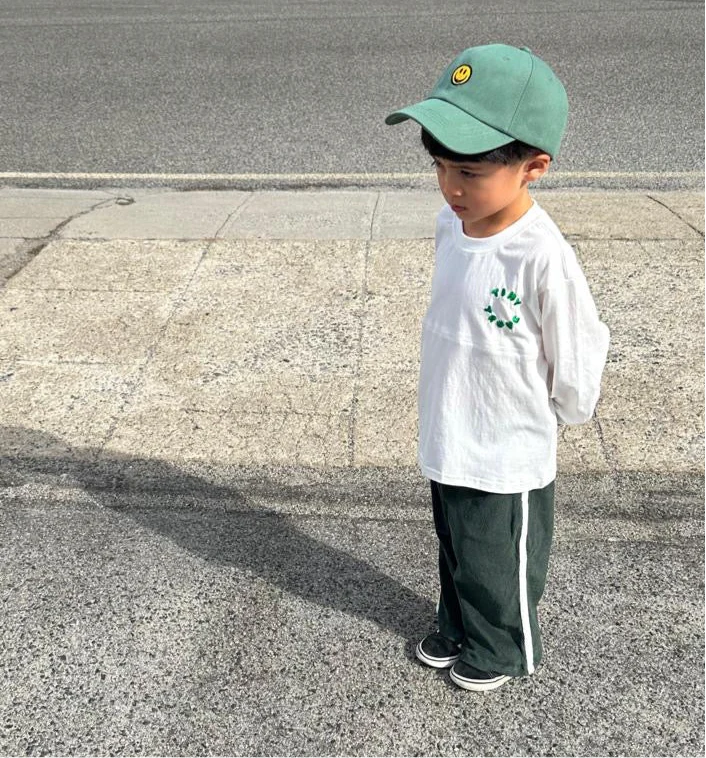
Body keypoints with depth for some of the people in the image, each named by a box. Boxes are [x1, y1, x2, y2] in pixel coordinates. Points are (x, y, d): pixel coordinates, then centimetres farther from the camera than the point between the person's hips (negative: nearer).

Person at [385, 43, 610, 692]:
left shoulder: (542, 257, -29)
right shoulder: (451, 224, -6)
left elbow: (578, 360, -16)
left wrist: (558, 414, 0)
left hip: (507, 461, -6)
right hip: (447, 445, 7)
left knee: (498, 569, 18)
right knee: (455, 553, 27)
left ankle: (502, 651, 45)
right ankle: (456, 631, 52)